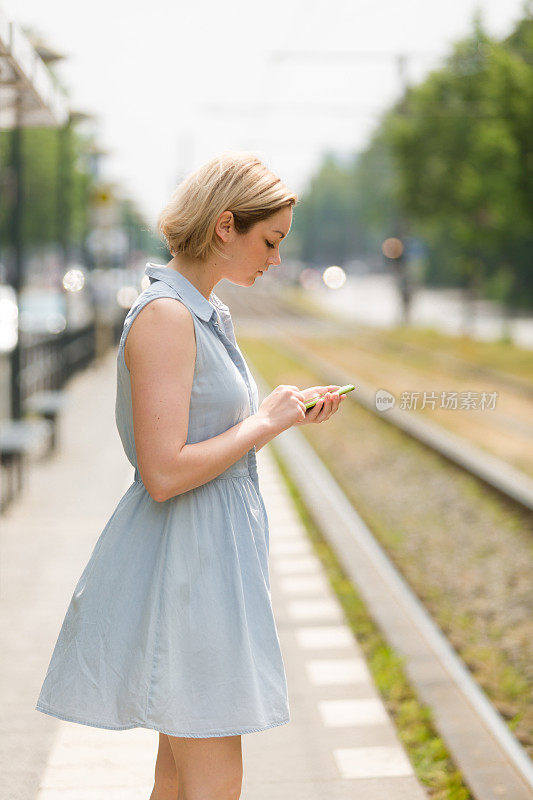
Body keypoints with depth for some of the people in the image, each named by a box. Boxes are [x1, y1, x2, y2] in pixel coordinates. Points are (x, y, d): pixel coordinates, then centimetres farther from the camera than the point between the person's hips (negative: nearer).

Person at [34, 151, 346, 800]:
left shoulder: (205, 311, 13)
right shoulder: (165, 314, -18)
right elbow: (164, 473, -24)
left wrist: (286, 412, 9)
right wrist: (266, 422, -14)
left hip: (213, 550, 10)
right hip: (183, 557, -10)